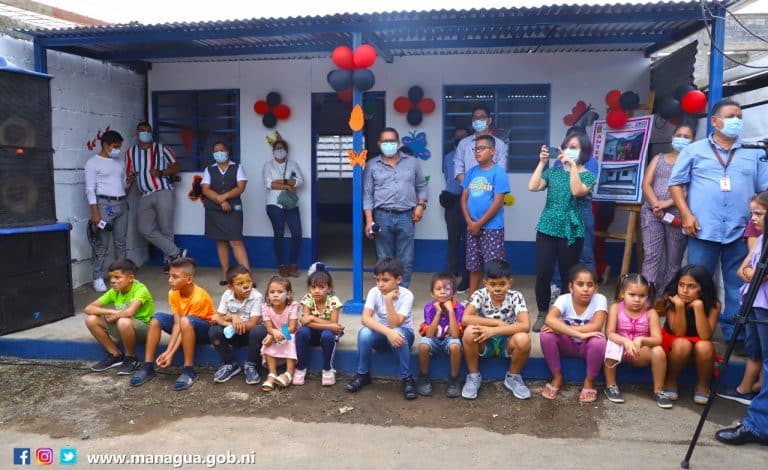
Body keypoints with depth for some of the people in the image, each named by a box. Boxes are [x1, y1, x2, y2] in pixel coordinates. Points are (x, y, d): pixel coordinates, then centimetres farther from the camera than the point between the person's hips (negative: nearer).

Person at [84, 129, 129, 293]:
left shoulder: (120, 162, 15)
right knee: (101, 244, -3)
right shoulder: (93, 162, -4)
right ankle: (98, 279, 3)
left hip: (122, 204, 6)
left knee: (121, 242, 11)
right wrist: (95, 212, -15)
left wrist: (129, 183, -3)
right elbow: (90, 189, -8)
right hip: (104, 204, -6)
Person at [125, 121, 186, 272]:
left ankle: (169, 259, 12)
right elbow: (129, 174, 18)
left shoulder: (162, 149, 5)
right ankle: (176, 253, 0)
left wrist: (161, 172, -11)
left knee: (166, 229, -4)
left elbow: (176, 167, 6)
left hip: (163, 192, -4)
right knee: (145, 229, -6)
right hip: (144, 196, 4)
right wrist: (131, 177, -7)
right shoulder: (131, 152, 14)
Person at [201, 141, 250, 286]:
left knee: (236, 241, -10)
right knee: (220, 241, 7)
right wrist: (221, 201, -14)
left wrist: (224, 196, -17)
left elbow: (241, 187, -6)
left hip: (233, 209, -3)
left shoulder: (237, 167, 5)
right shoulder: (209, 170, 9)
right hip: (214, 210, 3)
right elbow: (205, 190, -2)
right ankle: (224, 274, 14)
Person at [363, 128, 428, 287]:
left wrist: (421, 205, -2)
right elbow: (367, 194, 3)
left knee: (405, 261, 3)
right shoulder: (372, 165, 6)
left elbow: (421, 186, 16)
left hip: (406, 217, 1)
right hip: (382, 217, -1)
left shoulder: (412, 162, 11)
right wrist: (369, 220, -5)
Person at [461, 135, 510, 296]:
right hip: (472, 227, 6)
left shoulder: (498, 173, -8)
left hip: (492, 228, -5)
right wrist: (469, 222, -4)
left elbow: (498, 201, -13)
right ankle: (471, 298, 24)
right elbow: (464, 197, 9)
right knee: (474, 266, 14)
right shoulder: (471, 172, 8)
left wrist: (479, 223, -12)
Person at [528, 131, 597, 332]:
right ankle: (542, 314, 14)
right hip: (547, 228, 2)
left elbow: (577, 191, -20)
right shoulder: (554, 171, 8)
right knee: (543, 274, -2)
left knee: (567, 276, 6)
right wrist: (542, 162, -6)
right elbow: (532, 187, -7)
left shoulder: (588, 175, 1)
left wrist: (573, 165, -17)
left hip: (571, 231, -2)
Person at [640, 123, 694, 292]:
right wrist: (656, 206, -9)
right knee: (651, 256, -8)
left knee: (674, 261, 1)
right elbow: (646, 184, 7)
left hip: (678, 213, -1)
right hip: (652, 211, 1)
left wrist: (668, 203, -14)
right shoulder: (658, 158, 19)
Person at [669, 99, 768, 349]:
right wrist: (686, 214, -7)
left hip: (740, 231, 2)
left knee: (739, 286, 6)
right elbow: (676, 183, 4)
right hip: (703, 230, -2)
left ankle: (734, 333, 17)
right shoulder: (694, 150, 7)